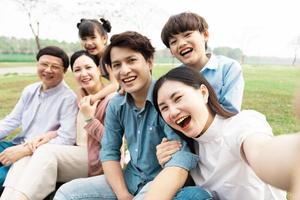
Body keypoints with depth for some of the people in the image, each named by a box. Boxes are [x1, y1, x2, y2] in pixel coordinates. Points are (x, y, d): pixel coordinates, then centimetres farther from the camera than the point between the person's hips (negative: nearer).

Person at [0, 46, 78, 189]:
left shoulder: (68, 98, -14)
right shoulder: (29, 90, 8)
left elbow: (66, 139, -20)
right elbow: (12, 120, 14)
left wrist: (26, 150, -24)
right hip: (17, 146, 7)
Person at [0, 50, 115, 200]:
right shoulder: (84, 99, 16)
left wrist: (89, 118, -18)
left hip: (98, 161, -7)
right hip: (79, 156, 8)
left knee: (47, 152, -29)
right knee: (26, 157, -15)